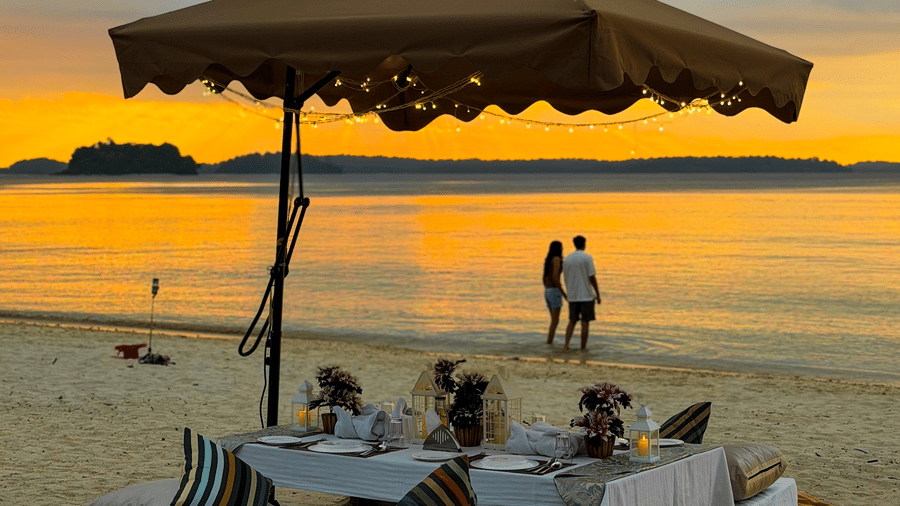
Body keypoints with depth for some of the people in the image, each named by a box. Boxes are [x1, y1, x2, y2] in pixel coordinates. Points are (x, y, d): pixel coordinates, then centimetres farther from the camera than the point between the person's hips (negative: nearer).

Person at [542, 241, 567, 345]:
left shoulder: (547, 260, 13)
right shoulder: (557, 259, -13)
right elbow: (555, 277, -20)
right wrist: (563, 293, -14)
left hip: (547, 291, 9)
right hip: (555, 291, -9)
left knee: (554, 320, 14)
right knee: (555, 321, -6)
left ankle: (549, 343, 12)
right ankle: (549, 343, -9)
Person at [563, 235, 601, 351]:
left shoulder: (567, 259, 5)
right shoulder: (587, 258, -9)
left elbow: (566, 278, 11)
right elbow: (592, 277, -11)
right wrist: (598, 294, -4)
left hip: (572, 297, 4)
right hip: (586, 296, -4)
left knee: (572, 321, 12)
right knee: (585, 322, 4)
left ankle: (566, 344, -3)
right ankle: (583, 346, 7)